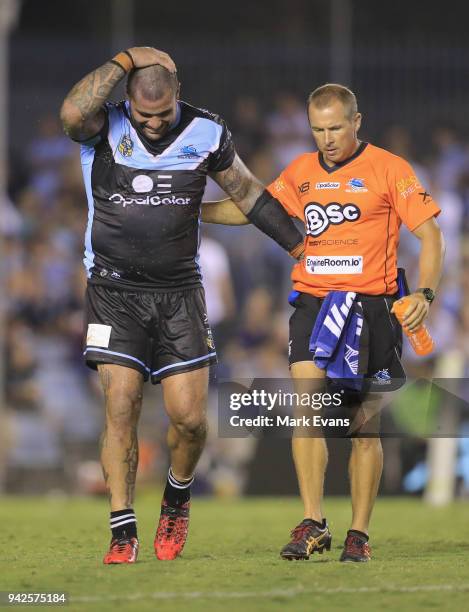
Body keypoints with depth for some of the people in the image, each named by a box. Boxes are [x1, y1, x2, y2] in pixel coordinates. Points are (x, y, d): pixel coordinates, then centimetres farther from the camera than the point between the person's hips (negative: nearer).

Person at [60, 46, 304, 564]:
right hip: (115, 292, -2)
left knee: (189, 416, -4)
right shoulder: (104, 127, -6)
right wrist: (126, 60, -22)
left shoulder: (205, 132, 1)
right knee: (121, 410, -9)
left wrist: (301, 247, 17)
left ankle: (178, 497, 26)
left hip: (179, 293, 2)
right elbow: (72, 114, -31)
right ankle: (123, 532, -1)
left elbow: (247, 193, 15)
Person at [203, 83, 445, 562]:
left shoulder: (388, 168, -1)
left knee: (365, 428, 1)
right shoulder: (301, 172, 12)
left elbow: (429, 234, -2)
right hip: (313, 302, 3)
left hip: (371, 305, -3)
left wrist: (424, 294, -14)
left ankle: (359, 535, 10)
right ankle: (313, 525, -15)